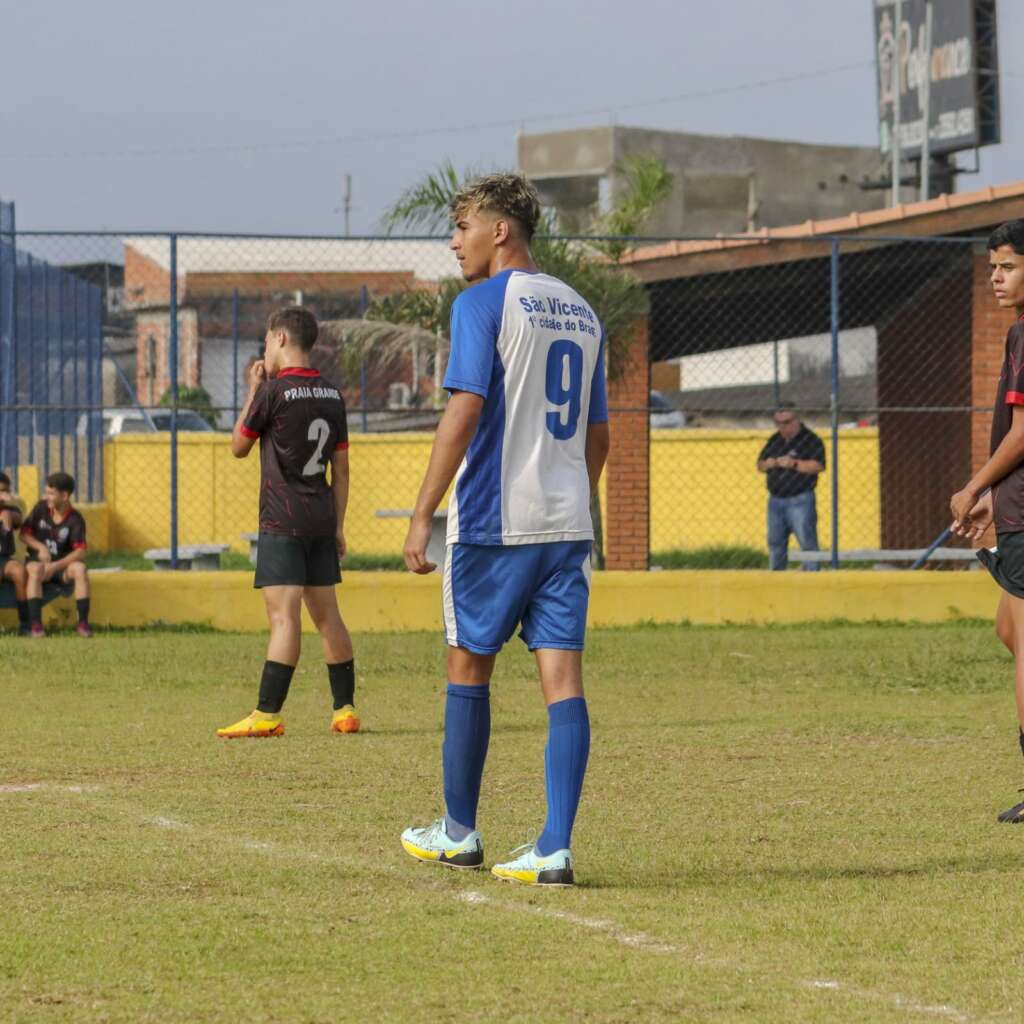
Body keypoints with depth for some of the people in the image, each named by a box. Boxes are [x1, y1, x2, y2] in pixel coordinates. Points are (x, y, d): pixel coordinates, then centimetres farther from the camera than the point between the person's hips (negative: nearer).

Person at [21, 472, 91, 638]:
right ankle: (35, 623, -40)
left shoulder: (75, 519, -11)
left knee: (80, 568, -32)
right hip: (38, 559, 1)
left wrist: (55, 566, -30)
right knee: (35, 569, -35)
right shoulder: (41, 508, -4)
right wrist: (40, 547, -16)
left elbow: (80, 552, -20)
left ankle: (83, 623, -29)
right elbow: (24, 533, 3)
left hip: (63, 563, -1)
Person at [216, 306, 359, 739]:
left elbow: (238, 446, 3)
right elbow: (341, 468, 13)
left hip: (282, 521, -7)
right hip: (321, 522, 7)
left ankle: (267, 715, -15)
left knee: (284, 616, -12)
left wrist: (253, 390, 9)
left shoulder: (273, 391, -10)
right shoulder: (332, 395, 10)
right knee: (327, 614, 13)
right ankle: (345, 709, 17)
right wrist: (337, 525, 19)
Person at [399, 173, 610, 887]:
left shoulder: (482, 304, -7)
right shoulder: (581, 313, 15)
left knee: (469, 669, 10)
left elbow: (464, 413, -16)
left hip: (493, 520, -5)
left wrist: (423, 515, -15)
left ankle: (459, 832, 21)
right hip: (568, 523, 5)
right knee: (563, 680, -2)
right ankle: (555, 849, -10)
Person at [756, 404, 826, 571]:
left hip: (800, 500, -7)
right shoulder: (774, 441, 17)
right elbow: (760, 465, 20)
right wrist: (767, 464, -3)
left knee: (807, 541, -10)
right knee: (775, 543, 11)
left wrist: (794, 464, -21)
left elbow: (817, 466, -15)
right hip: (775, 499, 7)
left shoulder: (810, 440, -4)